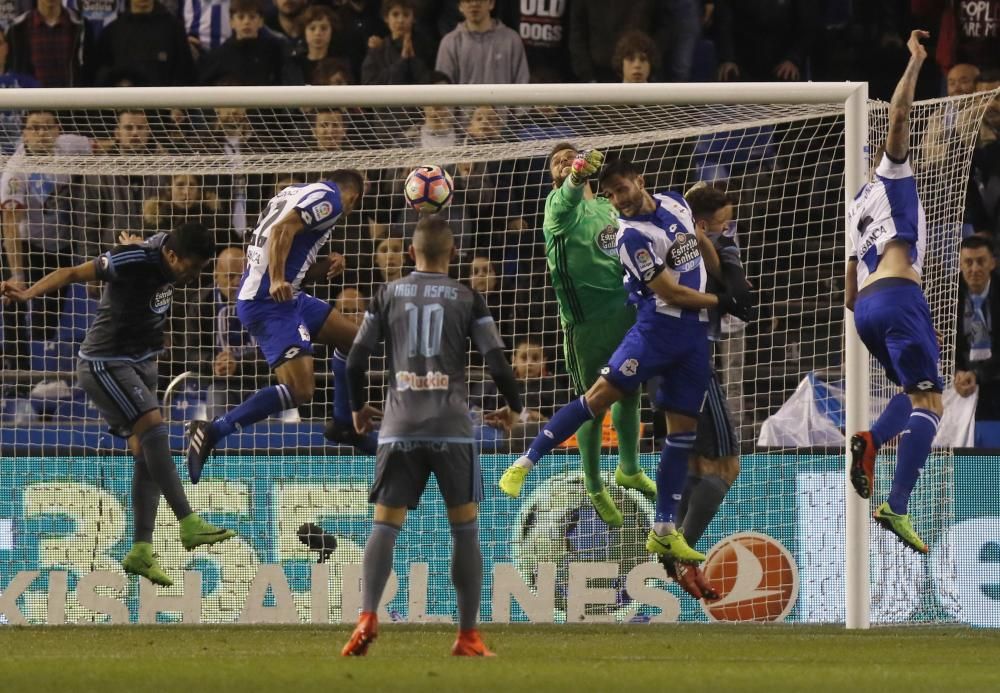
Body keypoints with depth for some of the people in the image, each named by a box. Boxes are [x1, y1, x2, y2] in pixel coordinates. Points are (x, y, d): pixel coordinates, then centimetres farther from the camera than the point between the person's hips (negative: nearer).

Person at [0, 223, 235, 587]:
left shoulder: (166, 244, 0)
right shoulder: (132, 262, -25)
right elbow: (72, 273, -29)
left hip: (140, 365, 9)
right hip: (106, 364, -9)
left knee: (147, 455, 4)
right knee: (154, 427, -24)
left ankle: (140, 551, 6)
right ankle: (189, 525, -29)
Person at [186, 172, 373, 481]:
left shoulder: (296, 192, 19)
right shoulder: (329, 199, -7)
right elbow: (282, 230, -21)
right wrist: (276, 280, -31)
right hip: (271, 302, -10)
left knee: (351, 337, 21)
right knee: (300, 390, -20)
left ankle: (343, 423, 32)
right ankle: (212, 431, -20)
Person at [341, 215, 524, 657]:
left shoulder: (389, 296, 8)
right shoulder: (467, 300, 4)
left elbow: (356, 360, 6)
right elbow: (497, 364, 0)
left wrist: (358, 406, 23)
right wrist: (513, 407, 18)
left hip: (400, 428, 1)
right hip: (452, 428, -1)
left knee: (384, 525, 0)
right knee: (465, 527, 9)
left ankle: (367, 617, -21)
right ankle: (468, 636, 8)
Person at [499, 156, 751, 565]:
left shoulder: (674, 204, 7)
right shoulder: (632, 235, -15)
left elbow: (702, 242, 27)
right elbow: (669, 292, -16)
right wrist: (720, 302, -7)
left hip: (696, 332, 6)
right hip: (657, 327, -6)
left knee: (683, 429, 3)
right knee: (603, 393, -20)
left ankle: (664, 532, 6)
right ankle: (525, 464, -15)